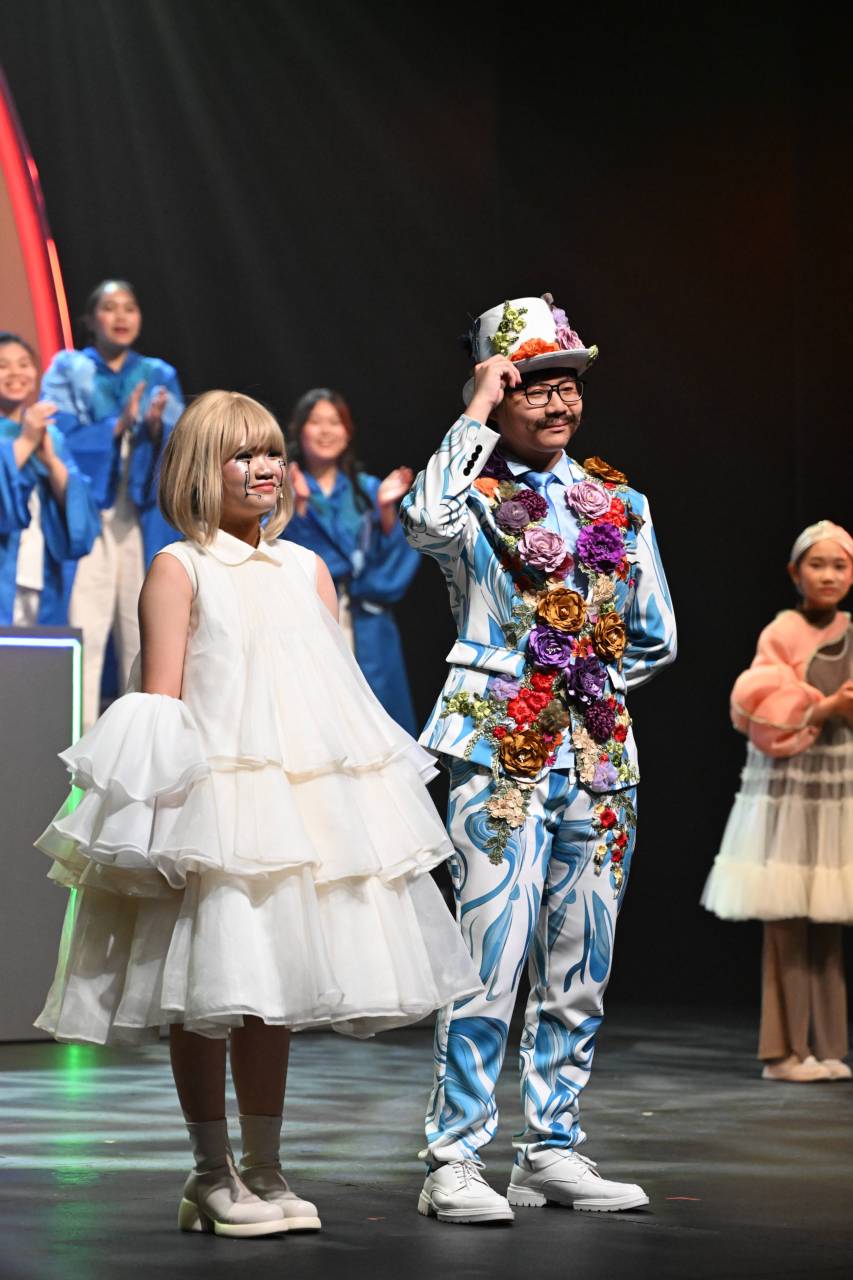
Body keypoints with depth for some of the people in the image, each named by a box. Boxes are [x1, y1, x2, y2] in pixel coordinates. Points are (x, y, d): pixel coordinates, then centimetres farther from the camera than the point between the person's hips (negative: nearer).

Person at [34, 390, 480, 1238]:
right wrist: (161, 808, -15)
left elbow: (343, 690, 17)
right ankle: (211, 1176, 6)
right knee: (211, 991, -3)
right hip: (213, 801, -5)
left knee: (276, 987, 9)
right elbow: (160, 697, -7)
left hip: (303, 800, 5)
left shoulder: (307, 569, 15)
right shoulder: (179, 569, -1)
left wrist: (365, 796, 11)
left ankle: (263, 1171, 17)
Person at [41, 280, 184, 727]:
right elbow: (58, 441, -6)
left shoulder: (160, 376, 15)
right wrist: (118, 425, -19)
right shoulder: (67, 370, 7)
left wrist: (157, 429, -18)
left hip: (144, 518, 3)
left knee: (144, 628, -1)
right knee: (85, 629, -11)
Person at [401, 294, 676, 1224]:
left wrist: (589, 683, 7)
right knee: (492, 955, -11)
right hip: (503, 754, -5)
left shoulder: (619, 502, 15)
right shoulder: (476, 494, 1)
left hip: (599, 753, 5)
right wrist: (478, 413, -14)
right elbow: (427, 522, -25)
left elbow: (655, 638, 18)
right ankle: (453, 1163, -5)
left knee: (580, 967, 8)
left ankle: (552, 1152, 18)